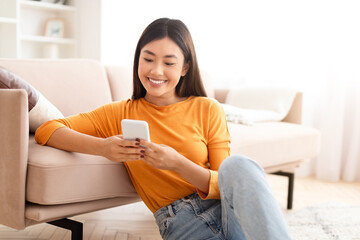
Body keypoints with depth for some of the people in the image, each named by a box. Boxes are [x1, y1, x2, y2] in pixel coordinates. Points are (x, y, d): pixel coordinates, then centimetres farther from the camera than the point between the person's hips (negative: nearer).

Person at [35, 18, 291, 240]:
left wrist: (177, 163, -17)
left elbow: (225, 184, 2)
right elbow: (46, 131, 1)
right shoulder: (120, 113, 9)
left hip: (228, 209, 2)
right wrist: (103, 147, -18)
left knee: (238, 164, -34)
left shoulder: (208, 110, 7)